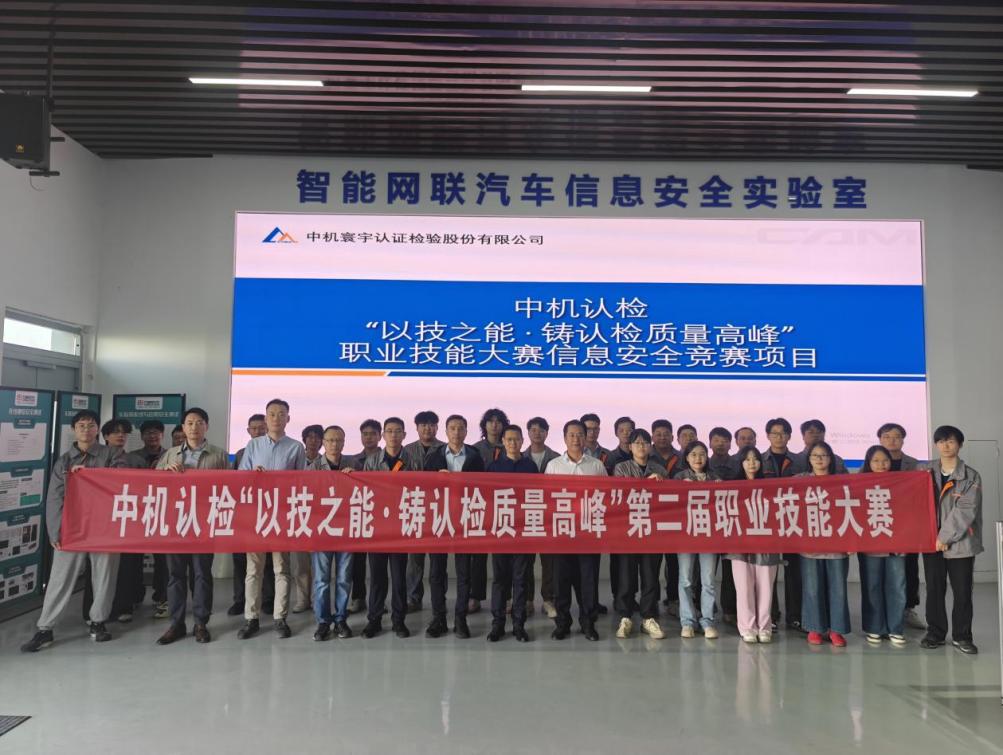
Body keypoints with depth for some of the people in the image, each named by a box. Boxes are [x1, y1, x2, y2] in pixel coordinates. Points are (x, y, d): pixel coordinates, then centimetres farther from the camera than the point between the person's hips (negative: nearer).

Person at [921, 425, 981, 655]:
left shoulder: (971, 476, -2)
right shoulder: (928, 474, 7)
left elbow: (966, 511, -10)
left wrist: (945, 537, -13)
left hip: (960, 542, -2)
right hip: (932, 541, 2)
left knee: (962, 592, 4)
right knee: (934, 590, 8)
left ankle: (961, 636, 18)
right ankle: (935, 633, 20)